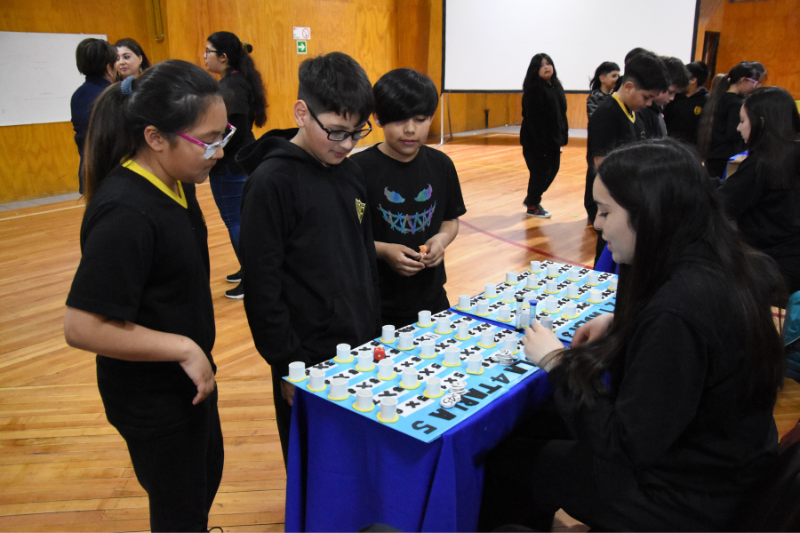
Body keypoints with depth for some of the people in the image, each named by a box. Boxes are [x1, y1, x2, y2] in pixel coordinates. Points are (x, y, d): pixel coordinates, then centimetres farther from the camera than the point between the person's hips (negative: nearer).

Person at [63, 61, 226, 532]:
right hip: (152, 399, -8)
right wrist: (185, 348, -24)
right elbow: (82, 327, -30)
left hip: (188, 377, 9)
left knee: (207, 477, 30)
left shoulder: (174, 184, -4)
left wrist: (198, 355, 11)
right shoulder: (125, 214, -31)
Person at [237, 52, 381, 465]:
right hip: (309, 360, -6)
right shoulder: (271, 182, -16)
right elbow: (261, 285, -15)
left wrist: (373, 332, 15)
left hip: (360, 347, 6)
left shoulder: (351, 174, 5)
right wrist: (286, 365, -13)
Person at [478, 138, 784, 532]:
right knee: (536, 422, 18)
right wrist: (620, 324, 0)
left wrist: (558, 363, -18)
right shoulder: (722, 265, -5)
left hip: (685, 498, -8)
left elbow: (627, 446, -27)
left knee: (506, 459, 5)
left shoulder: (677, 311, -34)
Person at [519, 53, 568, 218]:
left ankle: (531, 198, 32)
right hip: (537, 141, -8)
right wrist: (540, 145, -21)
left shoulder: (556, 86, 10)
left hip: (553, 139, 8)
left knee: (552, 170, 14)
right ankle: (532, 206, 21)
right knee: (540, 172, 2)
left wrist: (563, 136, 7)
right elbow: (534, 118, -19)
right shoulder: (533, 89, -15)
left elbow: (561, 114, 13)